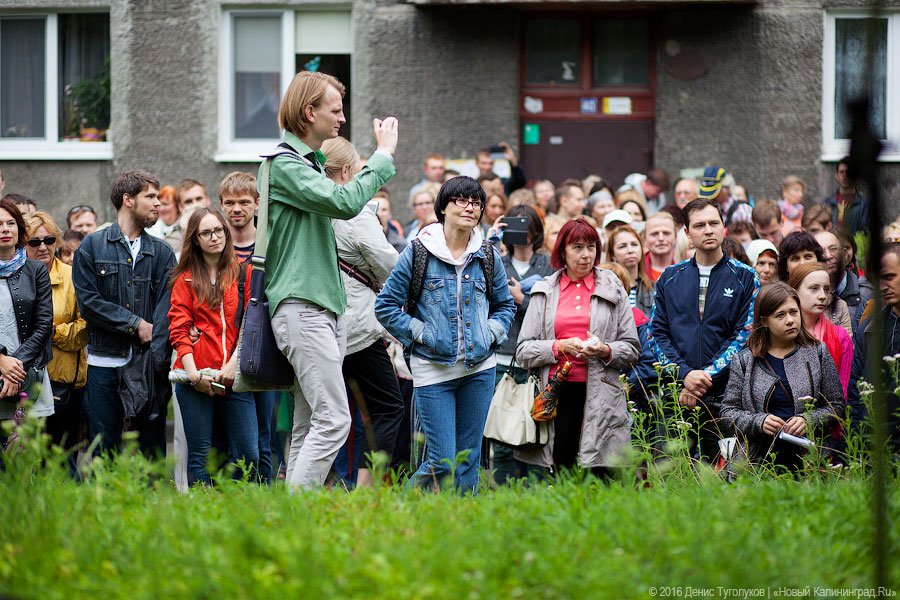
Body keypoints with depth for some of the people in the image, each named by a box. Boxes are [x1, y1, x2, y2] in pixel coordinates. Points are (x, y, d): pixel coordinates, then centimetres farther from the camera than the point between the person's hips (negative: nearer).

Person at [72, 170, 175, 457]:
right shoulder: (91, 247, 5)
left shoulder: (162, 253, 11)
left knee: (152, 449, 2)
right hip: (105, 363, -2)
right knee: (104, 448, 0)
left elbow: (165, 307, 0)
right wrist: (136, 324, -9)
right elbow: (88, 301, -4)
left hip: (149, 366, 2)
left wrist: (157, 360, -14)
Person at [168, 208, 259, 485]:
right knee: (199, 455, -2)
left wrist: (233, 364, -8)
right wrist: (193, 373, -11)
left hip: (234, 376, 1)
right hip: (196, 377, -1)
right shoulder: (185, 278, 9)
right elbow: (178, 328, 2)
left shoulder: (243, 273, 11)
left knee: (249, 455, -6)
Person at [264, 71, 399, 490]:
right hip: (301, 309, -10)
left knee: (308, 426, 6)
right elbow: (345, 202, -21)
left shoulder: (309, 163, 19)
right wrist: (383, 155, -12)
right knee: (333, 419, -16)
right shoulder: (285, 164, -10)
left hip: (326, 307, 10)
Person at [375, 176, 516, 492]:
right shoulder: (418, 253, -3)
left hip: (479, 368, 4)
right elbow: (386, 305, 0)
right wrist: (418, 333, -7)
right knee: (442, 462, -8)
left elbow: (506, 305, 21)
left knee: (469, 458, 6)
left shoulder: (488, 256, 7)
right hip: (432, 369, -4)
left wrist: (492, 333, 4)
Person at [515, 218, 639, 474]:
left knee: (601, 481, -8)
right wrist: (559, 347, -9)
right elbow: (524, 352, 7)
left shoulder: (613, 291, 12)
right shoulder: (544, 292, 12)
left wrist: (605, 351, -9)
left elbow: (632, 349, 11)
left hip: (600, 397, 0)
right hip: (557, 394, 1)